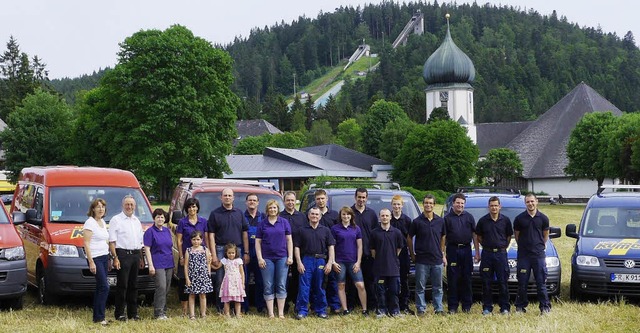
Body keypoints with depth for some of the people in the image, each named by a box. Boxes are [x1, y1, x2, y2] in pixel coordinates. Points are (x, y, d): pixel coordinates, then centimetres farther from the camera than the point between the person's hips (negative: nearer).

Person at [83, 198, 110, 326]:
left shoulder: (103, 222, 15)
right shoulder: (90, 222, -10)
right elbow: (86, 244, -14)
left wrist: (109, 258, 17)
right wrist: (91, 262, -20)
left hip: (104, 257, 8)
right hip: (95, 258, -8)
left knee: (100, 287, 9)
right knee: (104, 287, -13)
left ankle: (97, 316, 13)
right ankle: (99, 317, -10)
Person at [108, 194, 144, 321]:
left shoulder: (137, 221, 18)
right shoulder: (116, 220, -2)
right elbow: (112, 241, -9)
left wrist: (140, 257, 15)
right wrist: (115, 258, -17)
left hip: (136, 254, 6)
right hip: (123, 254, -6)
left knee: (133, 285, 9)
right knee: (122, 285, -7)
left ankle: (133, 313, 15)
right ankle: (119, 313, -3)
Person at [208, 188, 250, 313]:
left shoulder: (239, 213, 13)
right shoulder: (215, 214, 4)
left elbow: (245, 233, 12)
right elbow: (211, 235, 0)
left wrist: (246, 253, 5)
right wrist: (214, 255, -8)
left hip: (237, 250, 3)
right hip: (221, 250, -3)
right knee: (220, 280, -3)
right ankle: (220, 308, 3)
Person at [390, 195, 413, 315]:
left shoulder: (407, 220, 5)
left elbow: (409, 238, 8)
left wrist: (411, 252, 3)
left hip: (403, 252, 1)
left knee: (404, 280, 6)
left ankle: (404, 305, 12)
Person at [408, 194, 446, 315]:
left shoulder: (440, 221, 4)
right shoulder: (417, 221, -4)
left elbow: (442, 238, 15)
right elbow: (409, 238, 4)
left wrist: (443, 254, 11)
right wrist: (412, 255, 1)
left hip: (437, 260, 2)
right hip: (421, 260, -2)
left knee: (437, 287, 8)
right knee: (420, 287, 2)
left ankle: (438, 308, 15)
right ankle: (421, 309, 9)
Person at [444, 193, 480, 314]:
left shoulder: (469, 217, 10)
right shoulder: (447, 218, 2)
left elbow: (474, 235, 11)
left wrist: (477, 252, 5)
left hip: (466, 250, 2)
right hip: (452, 250, -2)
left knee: (466, 279, 5)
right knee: (452, 279, -1)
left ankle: (466, 305, 11)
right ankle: (452, 306, 4)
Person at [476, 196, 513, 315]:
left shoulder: (505, 220, 2)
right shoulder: (483, 221, 2)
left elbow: (509, 236, 12)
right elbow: (479, 237, 12)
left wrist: (503, 247, 6)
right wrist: (486, 245, 5)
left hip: (501, 253, 0)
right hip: (487, 253, 1)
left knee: (502, 281, 1)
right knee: (486, 282, 3)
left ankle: (504, 307, 8)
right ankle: (487, 307, 10)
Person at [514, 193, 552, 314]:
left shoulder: (543, 218, 3)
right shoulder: (519, 218, 0)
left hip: (539, 254, 0)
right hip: (523, 254, 0)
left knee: (541, 282, 1)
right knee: (522, 283, 5)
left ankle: (545, 306, 7)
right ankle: (520, 306, 14)